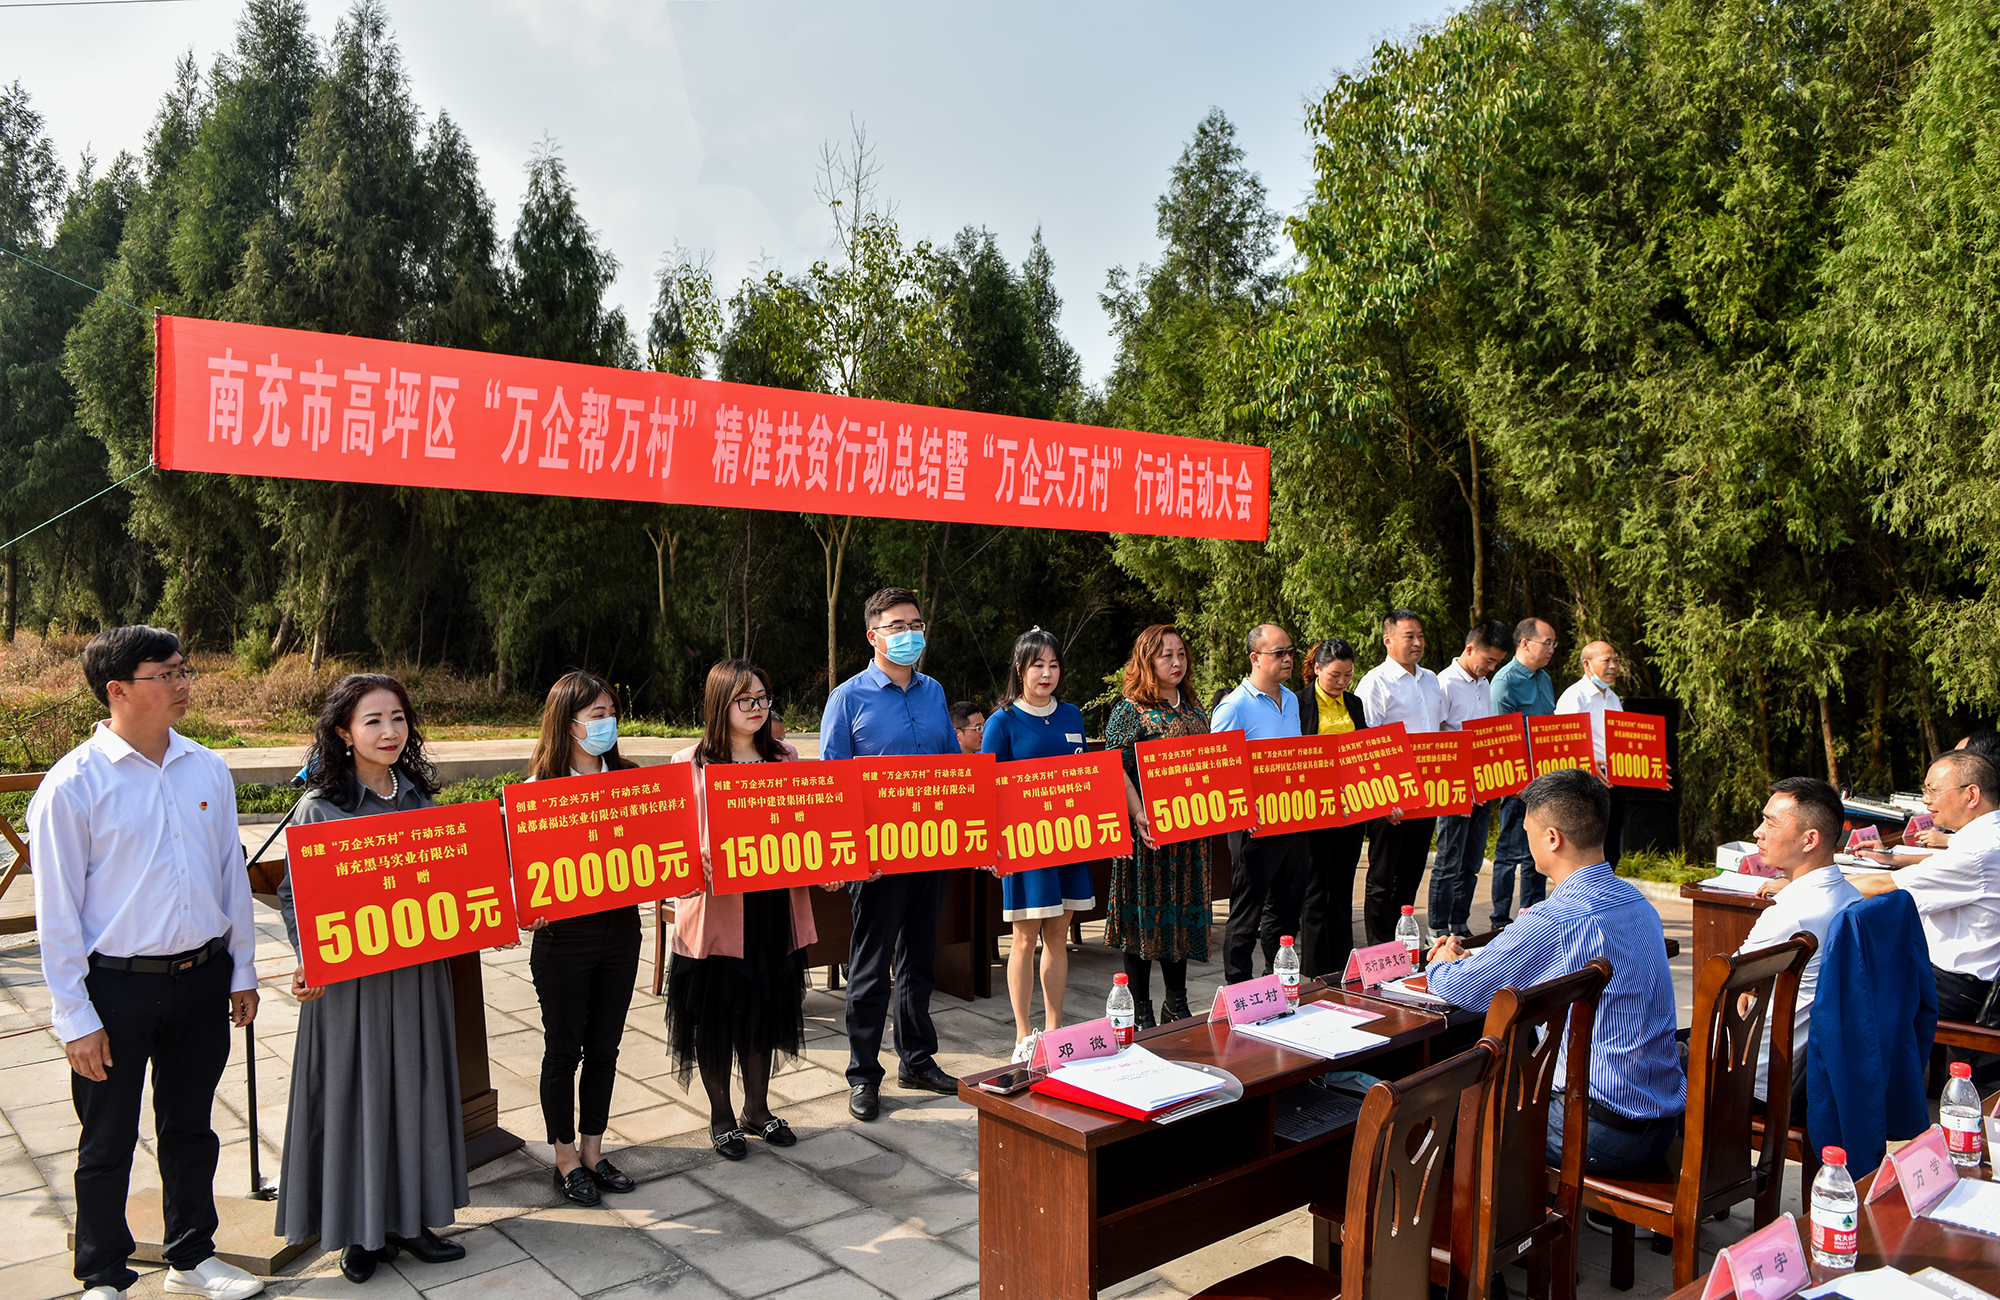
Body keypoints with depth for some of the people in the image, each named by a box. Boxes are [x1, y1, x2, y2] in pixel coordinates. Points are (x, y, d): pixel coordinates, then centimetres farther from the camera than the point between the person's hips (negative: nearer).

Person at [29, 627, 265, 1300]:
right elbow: (57, 912, -10)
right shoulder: (73, 784, -12)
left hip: (202, 980, 4)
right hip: (117, 988, -4)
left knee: (190, 1127, 19)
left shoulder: (208, 769, 2)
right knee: (108, 1143, 12)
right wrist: (75, 1017, -10)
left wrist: (242, 972, 11)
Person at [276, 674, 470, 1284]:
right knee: (355, 1093, 6)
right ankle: (359, 1229, 22)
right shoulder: (320, 807, -8)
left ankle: (409, 1216, 27)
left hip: (418, 969, 4)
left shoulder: (420, 797, 5)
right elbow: (293, 893, -6)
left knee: (416, 1090, 12)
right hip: (350, 975, -4)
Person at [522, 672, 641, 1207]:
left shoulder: (628, 778, 4)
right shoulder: (540, 787, -9)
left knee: (604, 1046, 14)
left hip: (620, 927, 4)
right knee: (564, 1048, 10)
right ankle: (566, 1158, 26)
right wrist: (530, 906, -28)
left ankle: (593, 1151, 30)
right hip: (564, 935, -4)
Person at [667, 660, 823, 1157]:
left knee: (764, 1010, 15)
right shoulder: (691, 764, -5)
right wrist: (698, 863, -27)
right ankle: (721, 1116, 25)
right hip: (715, 911, -4)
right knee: (716, 1017, 7)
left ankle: (758, 1108, 32)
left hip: (773, 907, 4)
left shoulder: (783, 760, 9)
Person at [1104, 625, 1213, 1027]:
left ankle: (1177, 1002, 25)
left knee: (1184, 909, 12)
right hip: (1150, 829, -6)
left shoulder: (1193, 706, 14)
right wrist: (1139, 815, -22)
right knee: (1146, 911, 0)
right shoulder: (1130, 708, -7)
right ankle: (1141, 1012, 11)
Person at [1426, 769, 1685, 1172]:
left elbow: (1460, 988, -11)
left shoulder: (1556, 920, -23)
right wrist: (1472, 957, 21)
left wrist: (1441, 964, 12)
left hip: (1605, 1133, -8)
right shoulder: (1636, 902, 5)